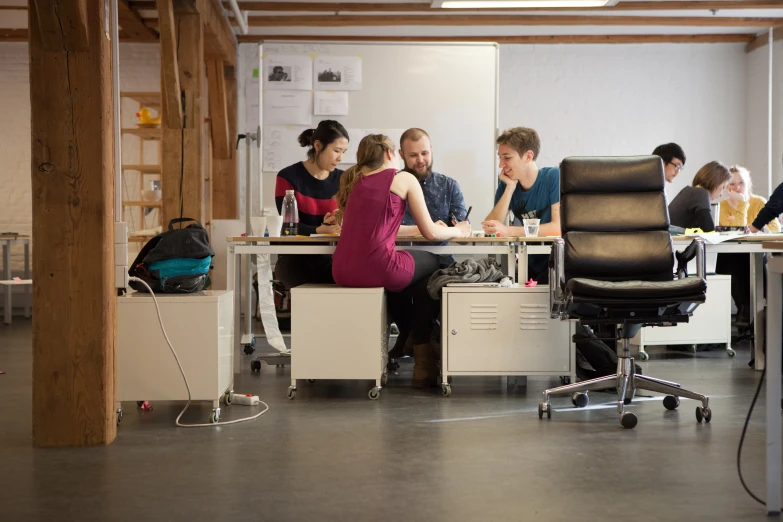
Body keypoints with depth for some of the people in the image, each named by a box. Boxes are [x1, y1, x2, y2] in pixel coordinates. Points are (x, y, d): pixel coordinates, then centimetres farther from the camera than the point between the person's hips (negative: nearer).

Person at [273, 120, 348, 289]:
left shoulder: (342, 180, 9)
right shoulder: (288, 177, -3)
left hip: (331, 259, 3)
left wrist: (338, 224, -19)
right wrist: (320, 230, -30)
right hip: (295, 259, -3)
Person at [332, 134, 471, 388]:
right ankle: (423, 362, 25)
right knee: (432, 264, 23)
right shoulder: (404, 179, 5)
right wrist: (457, 231, 27)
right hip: (377, 269, -6)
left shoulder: (349, 180, 20)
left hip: (342, 272, 6)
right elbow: (430, 232, 6)